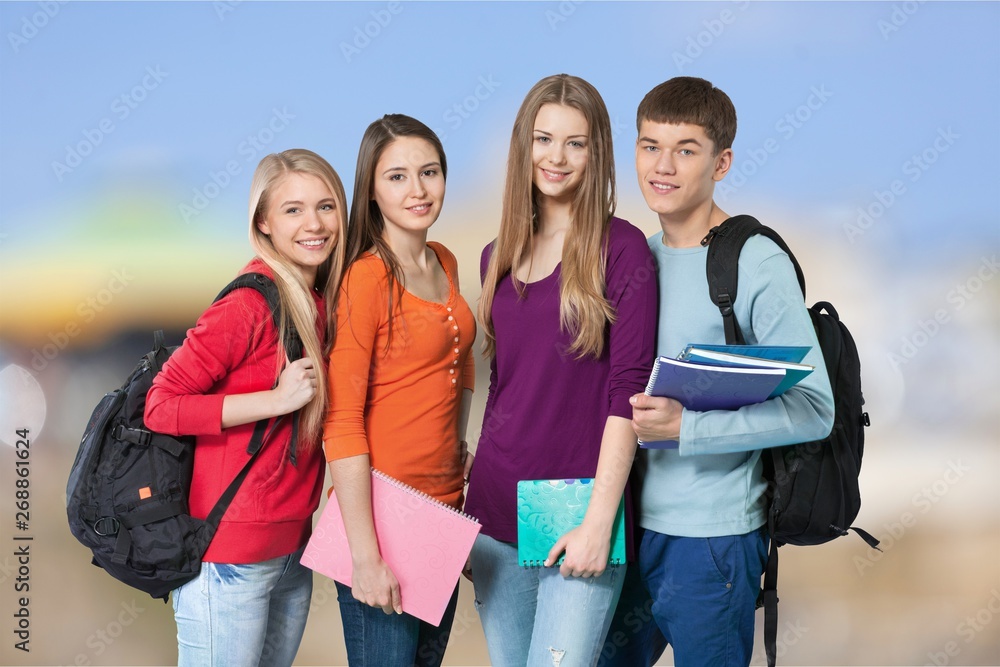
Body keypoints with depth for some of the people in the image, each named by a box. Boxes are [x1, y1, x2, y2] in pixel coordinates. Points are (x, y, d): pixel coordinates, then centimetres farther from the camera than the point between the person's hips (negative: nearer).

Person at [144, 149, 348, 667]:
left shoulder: (322, 302, 7)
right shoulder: (249, 304, -16)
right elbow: (160, 406, -17)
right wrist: (277, 399, -21)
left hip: (293, 551, 8)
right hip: (231, 559, -7)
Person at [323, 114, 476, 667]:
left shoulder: (444, 263, 8)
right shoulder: (367, 276, -15)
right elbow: (341, 423, -18)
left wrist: (458, 444, 14)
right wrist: (365, 555, -21)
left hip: (444, 506, 8)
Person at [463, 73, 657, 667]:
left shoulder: (620, 249, -5)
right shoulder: (499, 257, 12)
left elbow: (628, 391, -9)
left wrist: (599, 519, -15)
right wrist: (473, 511, 13)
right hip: (497, 509, 5)